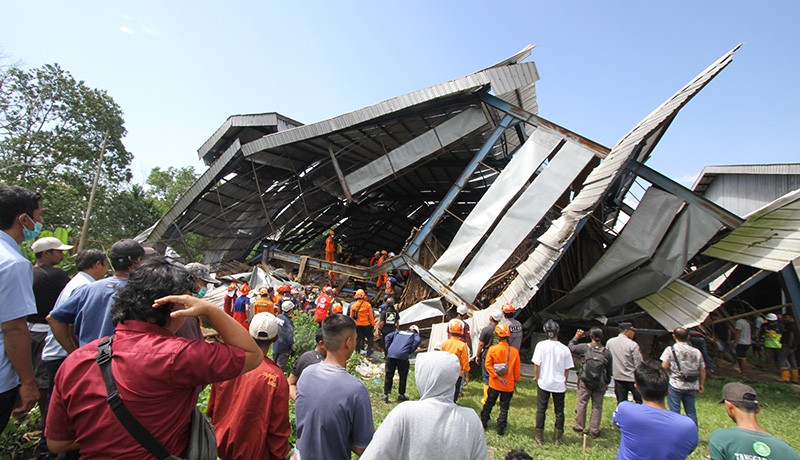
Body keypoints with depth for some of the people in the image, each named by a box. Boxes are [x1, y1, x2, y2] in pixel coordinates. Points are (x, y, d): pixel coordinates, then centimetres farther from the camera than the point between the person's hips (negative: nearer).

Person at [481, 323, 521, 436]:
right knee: (504, 407, 12)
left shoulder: (492, 349, -14)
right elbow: (516, 369, -3)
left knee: (489, 404, 18)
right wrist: (515, 382, 8)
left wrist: (497, 377, -10)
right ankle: (500, 429, 16)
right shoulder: (514, 351, -11)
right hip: (509, 385, 0)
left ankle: (483, 423, 30)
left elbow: (488, 365, -14)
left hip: (494, 384, 0)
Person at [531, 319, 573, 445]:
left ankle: (539, 436, 17)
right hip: (559, 384, 1)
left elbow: (537, 364, -11)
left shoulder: (541, 345, -13)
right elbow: (567, 369, 0)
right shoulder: (565, 349, -8)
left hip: (544, 383, -1)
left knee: (541, 410, 10)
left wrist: (536, 377, 6)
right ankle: (557, 438, 22)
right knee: (559, 411, 15)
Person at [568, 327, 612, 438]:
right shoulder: (606, 352, -3)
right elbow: (609, 370, 6)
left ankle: (579, 427, 19)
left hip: (584, 382, -1)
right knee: (597, 407, 10)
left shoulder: (584, 347, -10)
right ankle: (594, 430, 15)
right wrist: (607, 383, 18)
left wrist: (576, 337, 15)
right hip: (600, 384, 1)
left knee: (582, 404, 9)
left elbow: (570, 347, 4)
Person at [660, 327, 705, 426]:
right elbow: (702, 370, 6)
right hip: (691, 386, 4)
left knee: (674, 411, 5)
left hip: (676, 385, -4)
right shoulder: (696, 352, 3)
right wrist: (701, 384, 18)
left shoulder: (670, 350, -9)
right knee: (691, 411, 17)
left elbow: (664, 366, -14)